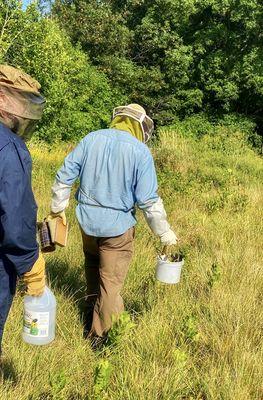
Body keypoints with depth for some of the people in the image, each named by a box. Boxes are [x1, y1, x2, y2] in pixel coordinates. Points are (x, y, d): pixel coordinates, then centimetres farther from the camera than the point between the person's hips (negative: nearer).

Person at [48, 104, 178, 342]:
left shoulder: (92, 139, -1)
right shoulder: (140, 152, -12)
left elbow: (64, 176, 0)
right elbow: (148, 200, -14)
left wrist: (58, 207, 14)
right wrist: (164, 232, -3)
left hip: (87, 220, 4)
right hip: (118, 225, -4)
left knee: (93, 262, 30)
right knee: (111, 281, 10)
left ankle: (93, 308, 43)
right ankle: (100, 335, 23)